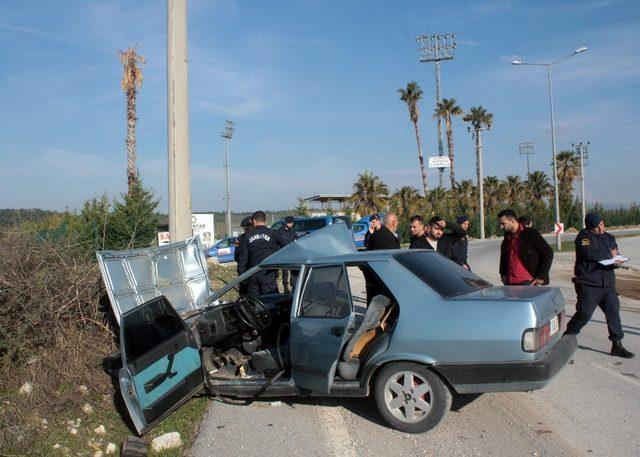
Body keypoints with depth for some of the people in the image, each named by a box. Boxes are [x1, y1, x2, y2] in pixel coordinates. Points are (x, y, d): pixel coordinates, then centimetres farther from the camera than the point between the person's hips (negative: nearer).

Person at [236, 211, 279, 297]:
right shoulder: (272, 234, -3)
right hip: (267, 274, -3)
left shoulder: (248, 236, 5)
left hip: (252, 275, 3)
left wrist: (241, 274, 11)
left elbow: (243, 257, 5)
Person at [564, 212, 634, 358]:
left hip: (607, 283, 6)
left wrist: (617, 262, -9)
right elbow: (589, 254, -22)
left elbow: (616, 256, 17)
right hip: (588, 283, -6)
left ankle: (617, 345, 10)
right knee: (585, 313, -8)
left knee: (613, 311, 2)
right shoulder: (584, 236, -5)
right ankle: (567, 337, 11)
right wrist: (609, 254, -7)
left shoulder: (609, 237, 16)